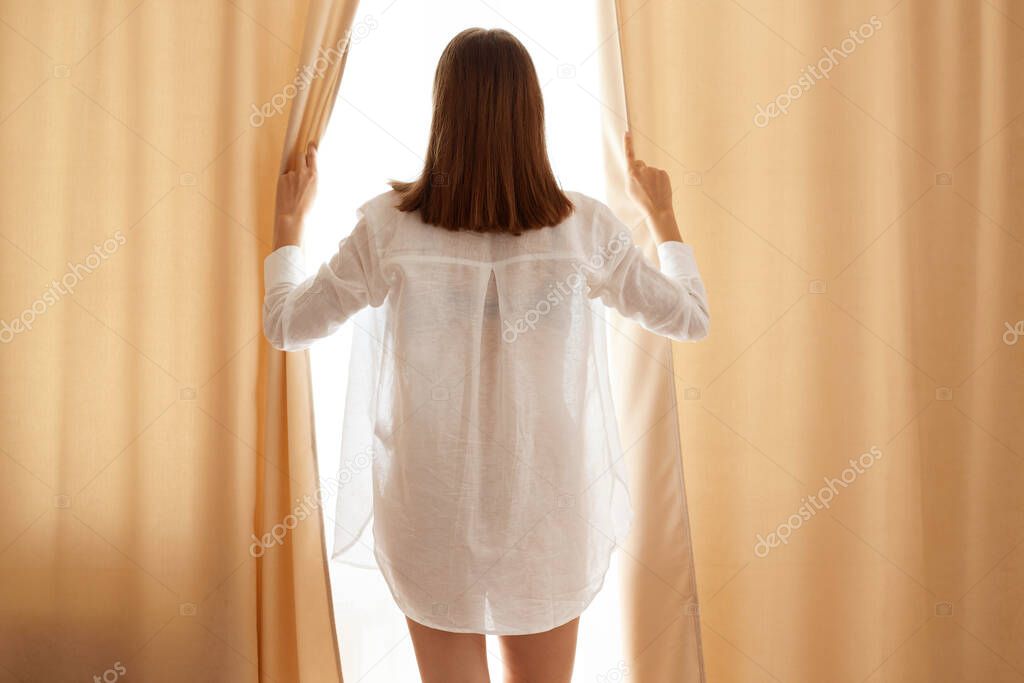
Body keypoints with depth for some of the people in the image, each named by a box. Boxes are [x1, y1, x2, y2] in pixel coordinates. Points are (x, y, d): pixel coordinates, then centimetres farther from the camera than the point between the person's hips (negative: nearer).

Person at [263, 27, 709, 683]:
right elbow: (692, 319, 3)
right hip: (546, 507, 1)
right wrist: (662, 214, 17)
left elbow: (285, 325, -1)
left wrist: (288, 220, 15)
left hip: (436, 513, -1)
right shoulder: (588, 227, -11)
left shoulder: (390, 226, -14)